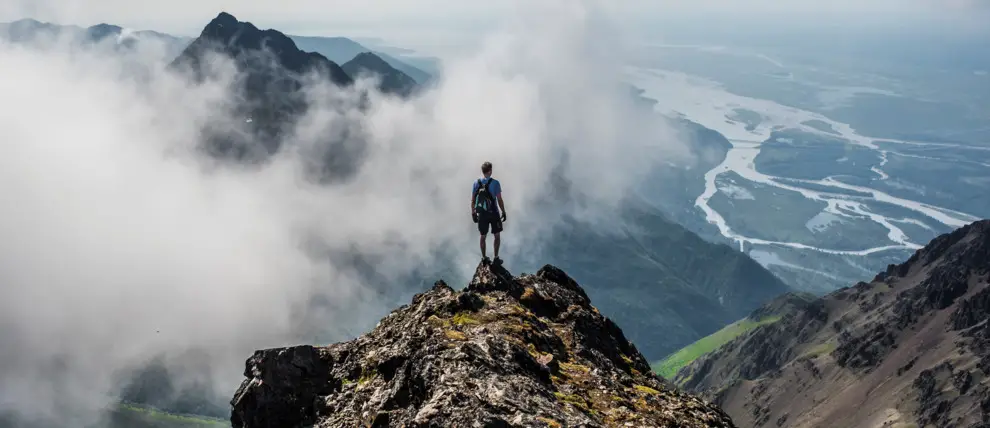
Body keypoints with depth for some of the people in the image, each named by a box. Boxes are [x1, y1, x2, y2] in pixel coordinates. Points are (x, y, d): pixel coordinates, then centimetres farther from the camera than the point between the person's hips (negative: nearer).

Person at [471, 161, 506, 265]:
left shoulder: (476, 183, -2)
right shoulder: (495, 183, -11)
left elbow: (473, 200, 1)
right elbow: (499, 200, -10)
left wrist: (473, 213, 10)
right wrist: (503, 212, 0)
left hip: (481, 214, 3)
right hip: (494, 213, -3)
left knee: (483, 236, 13)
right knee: (497, 236, 12)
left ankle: (484, 258, 18)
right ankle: (496, 258, 12)